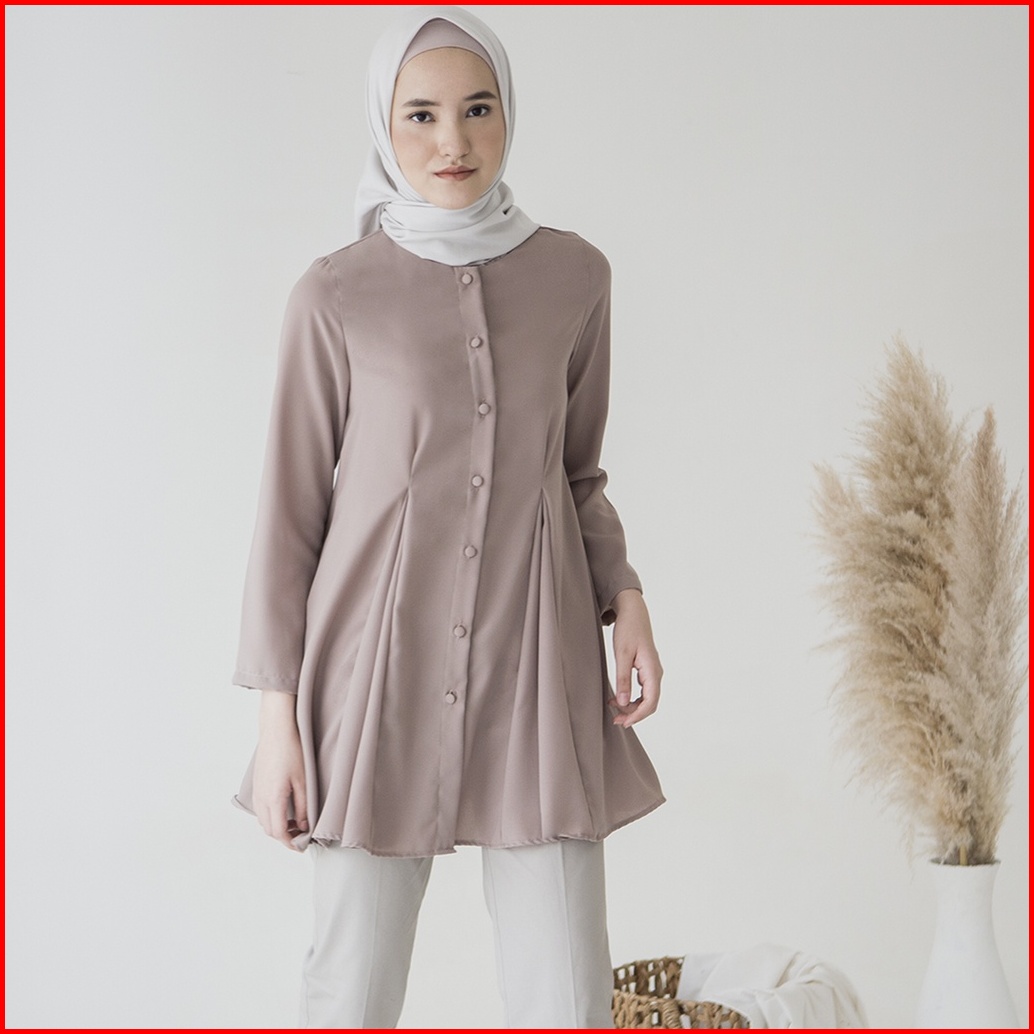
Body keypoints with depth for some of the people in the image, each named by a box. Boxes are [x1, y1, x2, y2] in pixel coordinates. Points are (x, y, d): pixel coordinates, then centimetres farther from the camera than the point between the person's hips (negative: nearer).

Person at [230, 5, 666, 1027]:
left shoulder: (573, 275, 5)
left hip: (537, 673, 2)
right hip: (384, 672, -2)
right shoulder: (336, 297, -3)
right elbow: (292, 513, 0)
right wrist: (277, 715, -3)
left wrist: (626, 599, -1)